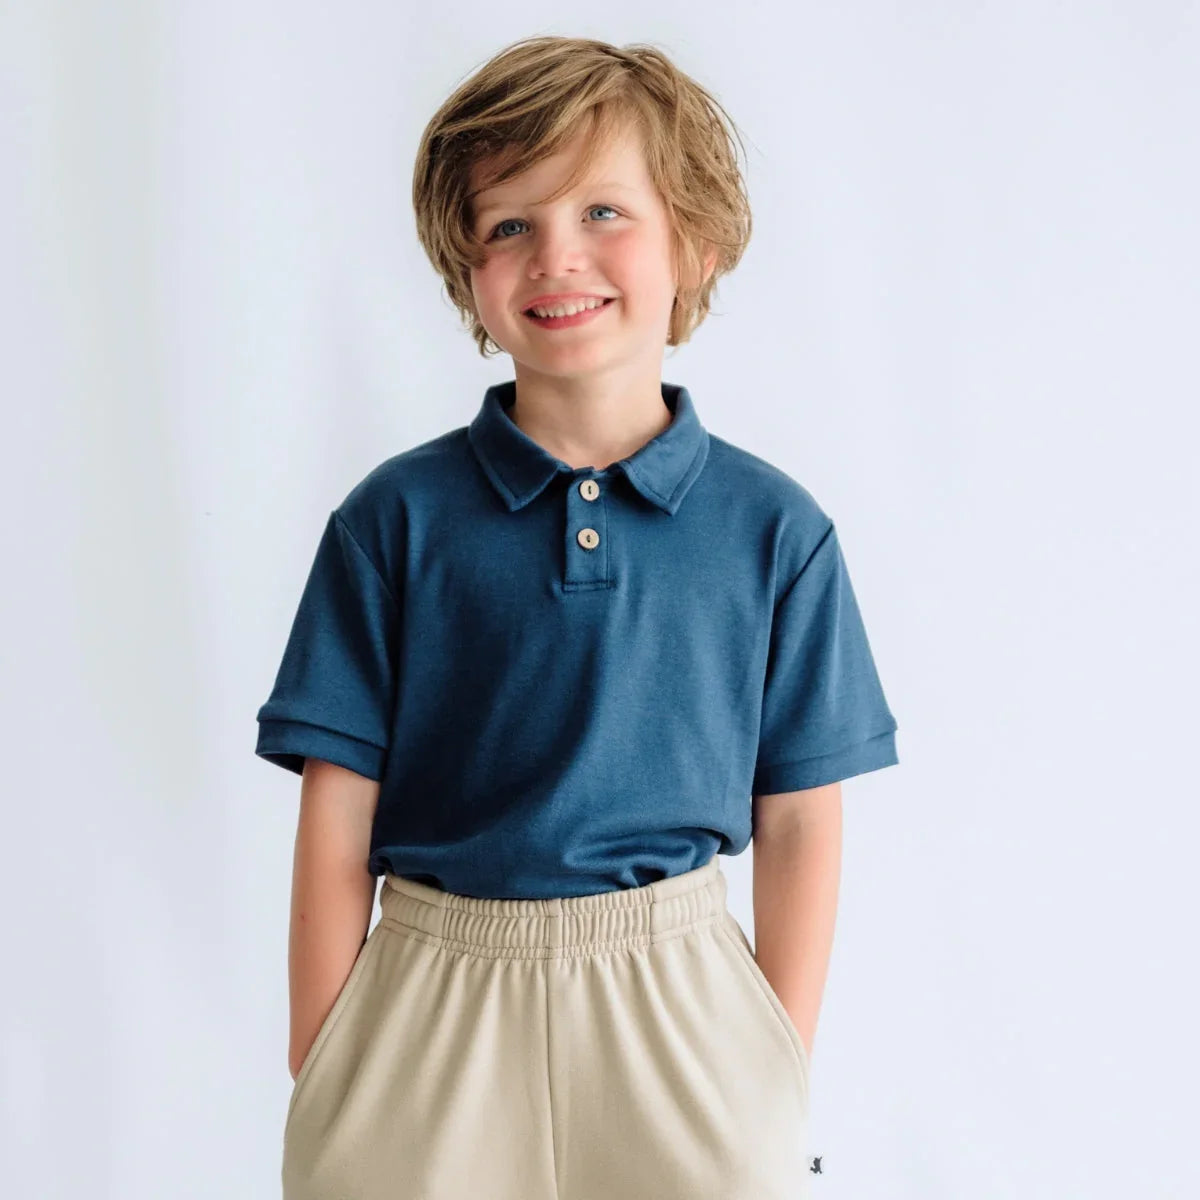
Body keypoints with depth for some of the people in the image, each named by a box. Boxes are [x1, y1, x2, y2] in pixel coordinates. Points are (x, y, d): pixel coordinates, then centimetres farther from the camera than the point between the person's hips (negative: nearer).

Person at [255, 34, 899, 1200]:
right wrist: (322, 1086, -3)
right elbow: (338, 811, -3)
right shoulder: (396, 518, -4)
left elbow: (797, 822, 1)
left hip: (677, 1005, 1)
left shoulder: (773, 529, -2)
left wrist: (784, 1082, 1)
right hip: (429, 1019, 0)